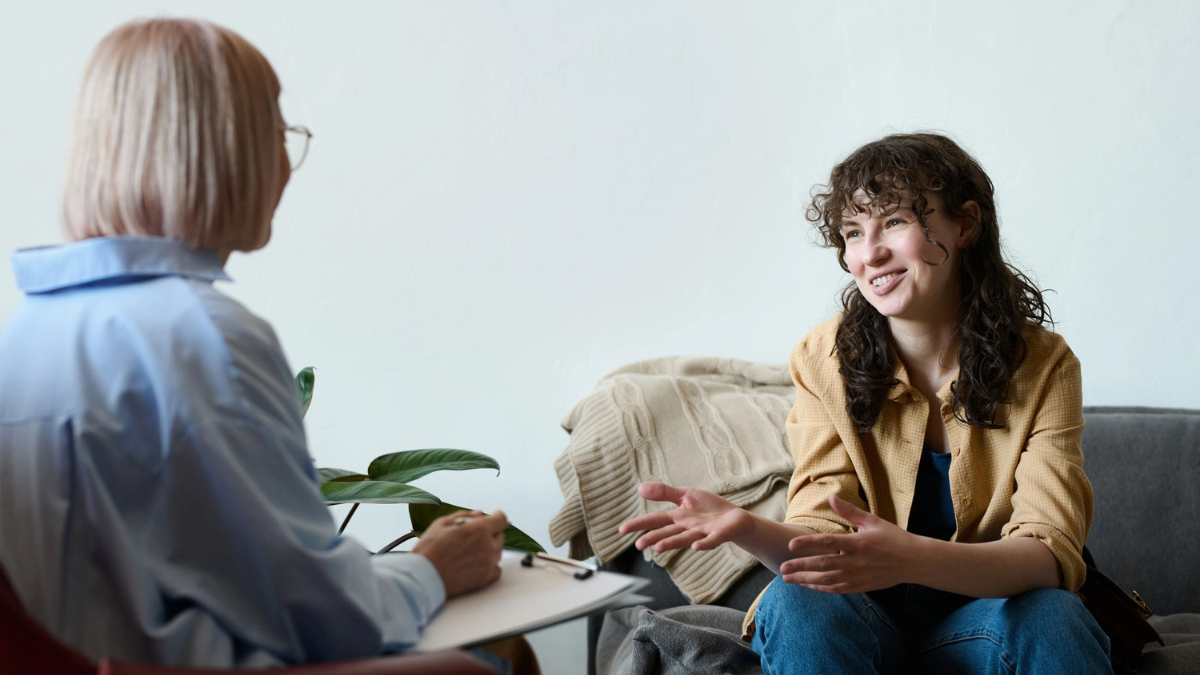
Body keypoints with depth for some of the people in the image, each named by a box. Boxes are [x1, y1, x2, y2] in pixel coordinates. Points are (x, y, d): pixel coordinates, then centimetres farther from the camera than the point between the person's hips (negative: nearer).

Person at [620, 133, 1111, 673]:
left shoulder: (1041, 366, -9)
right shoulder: (824, 360, -7)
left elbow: (1052, 554, -20)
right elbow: (825, 541, -12)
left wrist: (912, 559, -40)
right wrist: (747, 529, -37)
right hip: (865, 621, 0)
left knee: (1049, 614, -32)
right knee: (794, 602, -32)